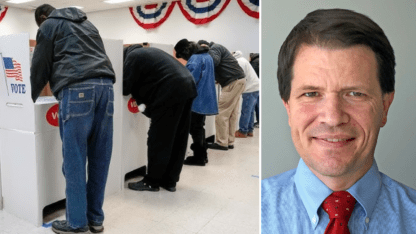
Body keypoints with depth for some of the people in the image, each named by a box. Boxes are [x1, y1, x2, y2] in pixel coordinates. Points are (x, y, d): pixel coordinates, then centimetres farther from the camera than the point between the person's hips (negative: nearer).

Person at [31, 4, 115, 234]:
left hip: (77, 88, -6)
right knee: (99, 157, 6)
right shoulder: (86, 23, 34)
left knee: (74, 159, -2)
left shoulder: (48, 25, 16)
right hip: (104, 84, 6)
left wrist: (29, 98, 25)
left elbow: (40, 67, 14)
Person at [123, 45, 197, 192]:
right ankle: (169, 181, 19)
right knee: (178, 139, 10)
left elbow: (125, 87, -2)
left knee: (159, 140, 0)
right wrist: (140, 99, 19)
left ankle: (152, 182, 10)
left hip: (171, 92, -9)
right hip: (187, 87, 9)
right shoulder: (145, 52, 30)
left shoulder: (132, 56, 2)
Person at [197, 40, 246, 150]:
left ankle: (222, 143, -2)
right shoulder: (217, 48, 26)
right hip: (238, 80, 10)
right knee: (232, 114, 10)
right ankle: (229, 142, 14)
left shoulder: (214, 48, -5)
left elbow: (214, 61, -25)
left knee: (222, 114, -7)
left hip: (233, 82, -10)